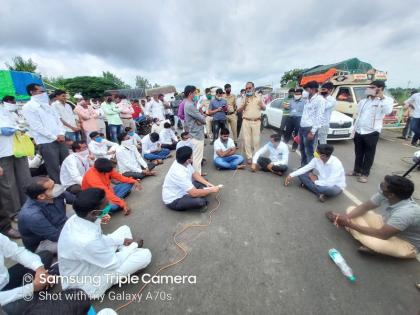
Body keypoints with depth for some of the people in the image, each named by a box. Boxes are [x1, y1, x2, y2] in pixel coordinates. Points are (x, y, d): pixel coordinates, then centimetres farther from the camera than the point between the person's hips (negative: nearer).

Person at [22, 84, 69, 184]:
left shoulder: (46, 104, 17)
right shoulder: (28, 107, -3)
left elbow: (57, 119, 13)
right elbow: (36, 126, -11)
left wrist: (61, 134, -3)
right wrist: (55, 137, -12)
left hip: (60, 139, 6)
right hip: (46, 142, -6)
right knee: (54, 169, -2)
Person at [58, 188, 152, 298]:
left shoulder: (76, 218, -15)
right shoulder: (87, 241, -41)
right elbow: (114, 263, -24)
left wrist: (123, 240, 0)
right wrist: (134, 245, -9)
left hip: (87, 263, 8)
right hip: (88, 284, -8)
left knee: (125, 229, 9)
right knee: (145, 255, -15)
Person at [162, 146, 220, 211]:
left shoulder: (184, 162, -10)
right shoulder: (179, 173, -35)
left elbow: (194, 174, 7)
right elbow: (194, 193, -32)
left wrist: (207, 183, -4)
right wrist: (212, 190, -20)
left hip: (182, 191, 9)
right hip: (173, 200, -9)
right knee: (200, 202, -31)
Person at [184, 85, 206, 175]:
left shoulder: (190, 104, 13)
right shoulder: (189, 105, -21)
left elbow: (198, 116, 11)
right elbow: (202, 119, -18)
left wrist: (201, 117, -10)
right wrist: (203, 118, 4)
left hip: (197, 132, 11)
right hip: (197, 133, -11)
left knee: (198, 155, 19)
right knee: (197, 156, -2)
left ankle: (198, 172, 32)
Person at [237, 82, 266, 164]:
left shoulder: (258, 98, 9)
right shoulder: (244, 99, 9)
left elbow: (264, 108, 14)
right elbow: (239, 111, 7)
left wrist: (261, 105, -8)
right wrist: (244, 104, -9)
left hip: (256, 122, 0)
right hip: (246, 121, 1)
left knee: (256, 140, 0)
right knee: (247, 140, -1)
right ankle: (249, 157, 7)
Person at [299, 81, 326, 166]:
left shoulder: (320, 99, -8)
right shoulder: (309, 100, 18)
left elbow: (319, 117, -15)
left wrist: (313, 132, -20)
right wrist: (300, 128, 16)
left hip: (309, 129, -9)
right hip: (302, 128, 9)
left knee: (309, 152, -1)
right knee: (302, 150, 16)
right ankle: (303, 167, 30)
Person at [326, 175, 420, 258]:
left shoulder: (406, 212, -40)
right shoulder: (384, 194, -19)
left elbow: (382, 234, -37)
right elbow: (364, 207, -8)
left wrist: (350, 224, -32)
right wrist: (347, 217, -25)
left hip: (407, 244, -6)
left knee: (374, 242, -38)